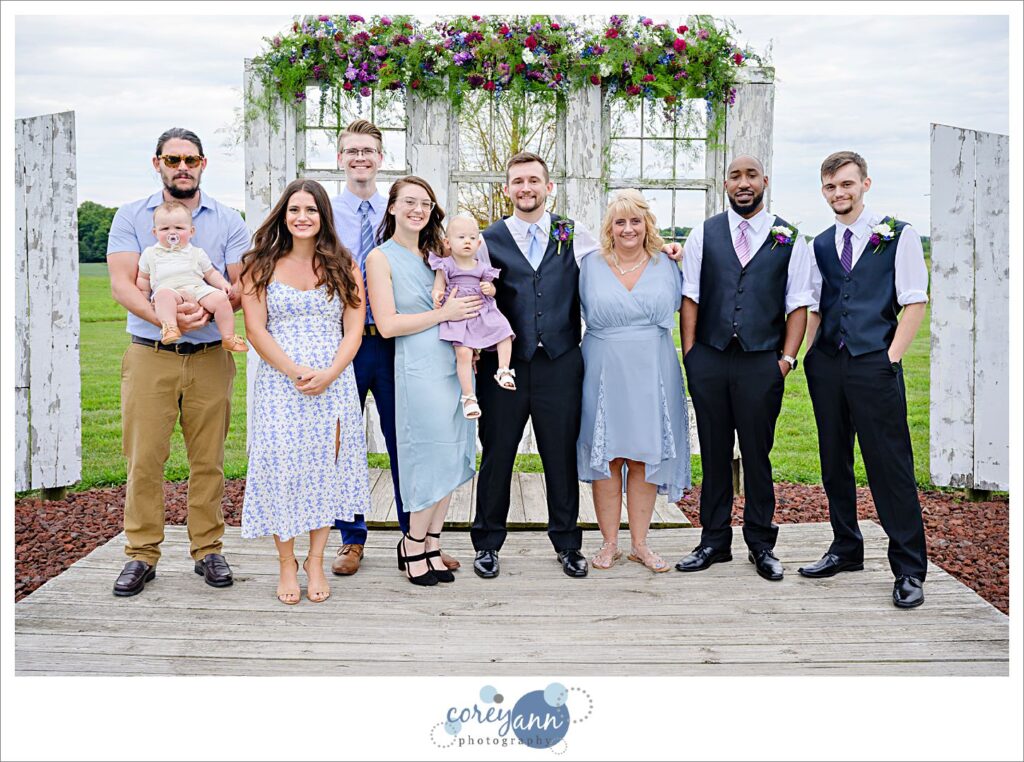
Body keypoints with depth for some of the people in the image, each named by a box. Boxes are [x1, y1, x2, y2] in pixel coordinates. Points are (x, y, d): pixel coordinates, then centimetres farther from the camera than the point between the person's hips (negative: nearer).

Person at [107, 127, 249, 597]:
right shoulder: (131, 217, 7)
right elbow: (121, 283, -4)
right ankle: (141, 554, 10)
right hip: (149, 356, 0)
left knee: (208, 458, 4)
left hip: (210, 358, 1)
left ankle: (207, 549, 15)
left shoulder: (228, 222, 9)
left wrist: (207, 309, -19)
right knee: (144, 458, -1)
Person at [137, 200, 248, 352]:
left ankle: (228, 337, -20)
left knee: (220, 298, -24)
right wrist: (143, 298, 11)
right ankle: (169, 327, -53)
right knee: (163, 294, -38)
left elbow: (211, 273, 23)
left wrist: (223, 284, 5)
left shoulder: (197, 253, 22)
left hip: (198, 289, 2)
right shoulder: (150, 254, 21)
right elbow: (143, 278, 25)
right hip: (169, 290, -2)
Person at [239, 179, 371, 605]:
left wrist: (328, 374, -13)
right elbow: (256, 330, -2)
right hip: (279, 384, -1)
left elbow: (354, 330, 3)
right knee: (281, 465, -5)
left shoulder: (344, 267, 9)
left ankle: (315, 561, 14)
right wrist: (296, 372, -13)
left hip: (333, 384, 1)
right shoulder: (260, 266, 6)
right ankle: (287, 563, 10)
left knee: (325, 466, 2)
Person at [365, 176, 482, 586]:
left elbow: (460, 298, 24)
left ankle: (431, 545, 21)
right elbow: (387, 324, -11)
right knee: (435, 458, -5)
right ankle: (413, 546, 15)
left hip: (455, 363, 7)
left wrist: (481, 294, 2)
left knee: (449, 459, 8)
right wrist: (444, 314, -12)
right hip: (419, 367, -6)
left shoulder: (436, 253, 16)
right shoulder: (381, 258, -3)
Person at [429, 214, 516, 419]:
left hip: (483, 312, 5)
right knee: (463, 352, -20)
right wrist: (437, 296, -24)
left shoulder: (482, 268, 11)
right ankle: (468, 396, -14)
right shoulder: (446, 266, 1)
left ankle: (503, 371, 1)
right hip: (457, 316, -4)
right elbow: (437, 289, 0)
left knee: (504, 332, -14)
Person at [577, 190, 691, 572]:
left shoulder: (666, 265, 7)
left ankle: (640, 543, 16)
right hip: (604, 372, -1)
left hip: (652, 373, 1)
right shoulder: (590, 265, 3)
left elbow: (675, 307, 18)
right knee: (606, 457, 3)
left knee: (644, 458, 6)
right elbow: (588, 315, 10)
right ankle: (609, 543, 14)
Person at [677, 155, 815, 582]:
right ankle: (714, 542, 19)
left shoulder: (789, 239, 6)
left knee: (757, 454, 6)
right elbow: (690, 297, 6)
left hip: (761, 362, -1)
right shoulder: (704, 234, 8)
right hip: (709, 359, 1)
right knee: (714, 453, 8)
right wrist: (690, 354, -1)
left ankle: (761, 545, 19)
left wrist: (787, 358, -4)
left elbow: (798, 304, 5)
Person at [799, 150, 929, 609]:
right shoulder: (820, 245, 14)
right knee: (834, 463, 11)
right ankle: (846, 550, 25)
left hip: (874, 365, -5)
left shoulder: (898, 236, 1)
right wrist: (808, 357, 7)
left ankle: (909, 570, 5)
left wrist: (890, 357, -9)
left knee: (891, 467, -4)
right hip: (827, 366, 5)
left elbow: (915, 303, -2)